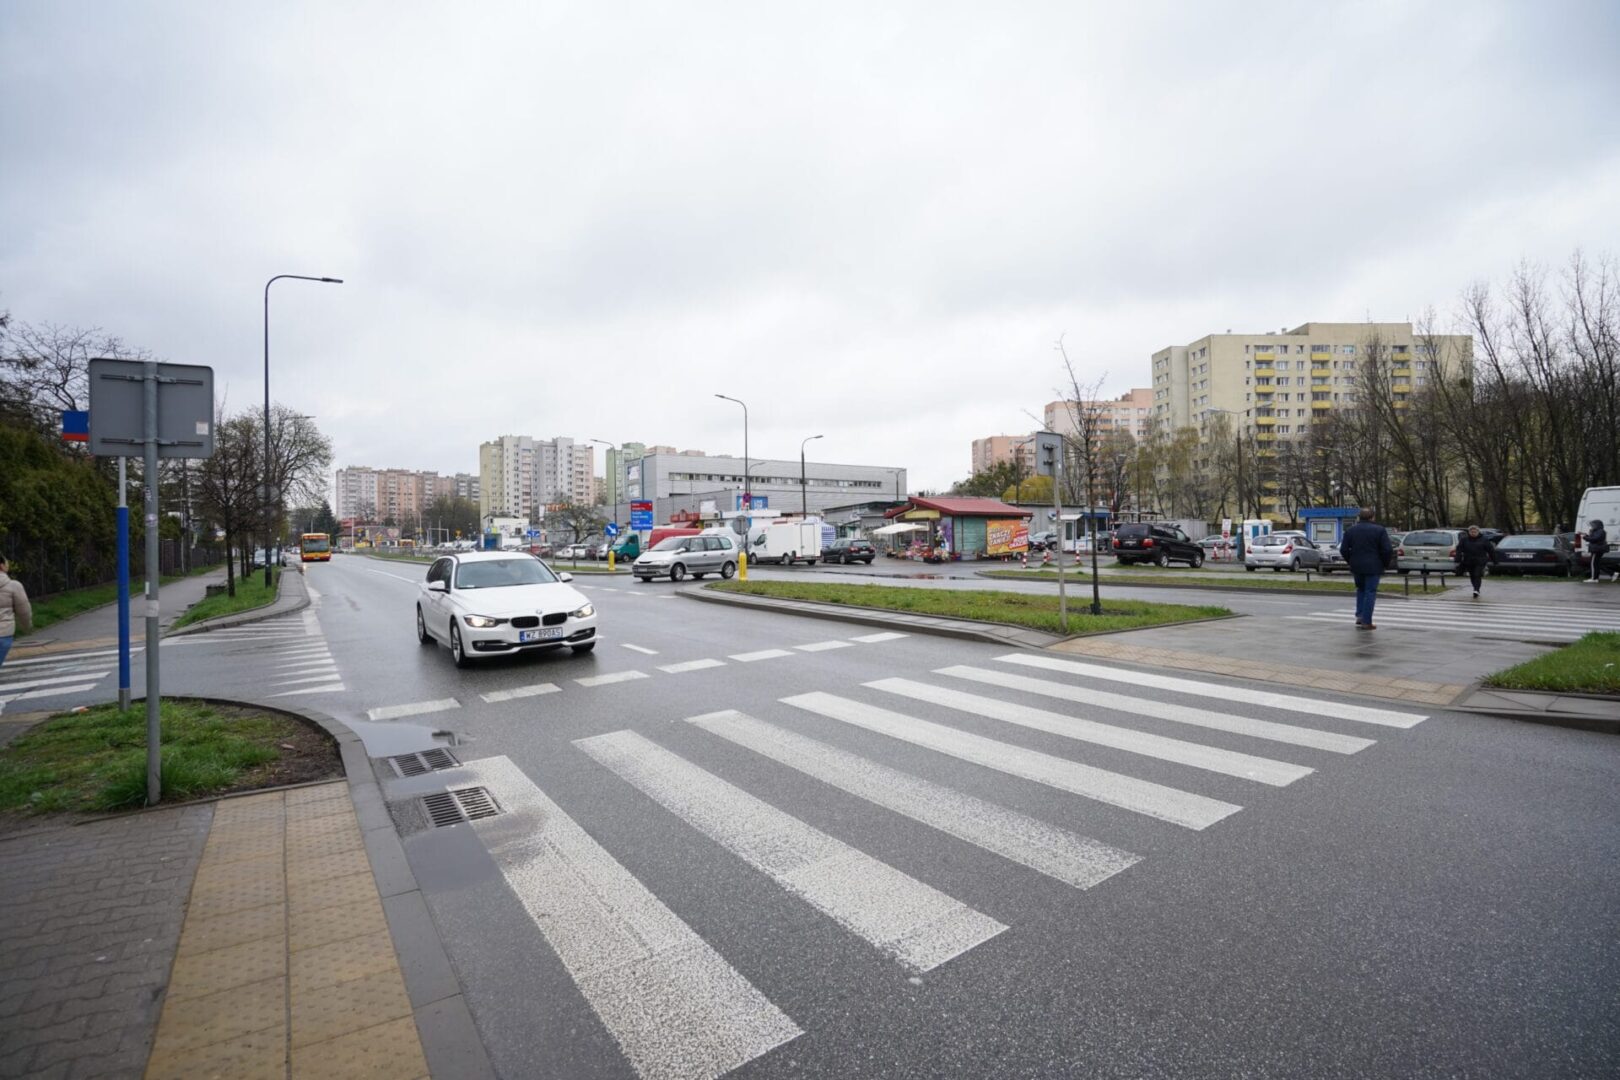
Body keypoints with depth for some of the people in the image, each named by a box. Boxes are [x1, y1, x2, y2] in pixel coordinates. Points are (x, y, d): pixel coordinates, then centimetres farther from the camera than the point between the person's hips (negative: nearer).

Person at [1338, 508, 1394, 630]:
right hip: (1373, 567, -3)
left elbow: (1343, 549, 2)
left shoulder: (1350, 530, 4)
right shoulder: (1379, 530, -5)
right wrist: (1386, 564, 4)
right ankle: (1366, 622, 0)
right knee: (1370, 592, 1)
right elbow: (1388, 550, -10)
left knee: (1361, 589, 21)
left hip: (1356, 566, 3)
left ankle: (1359, 615, 11)